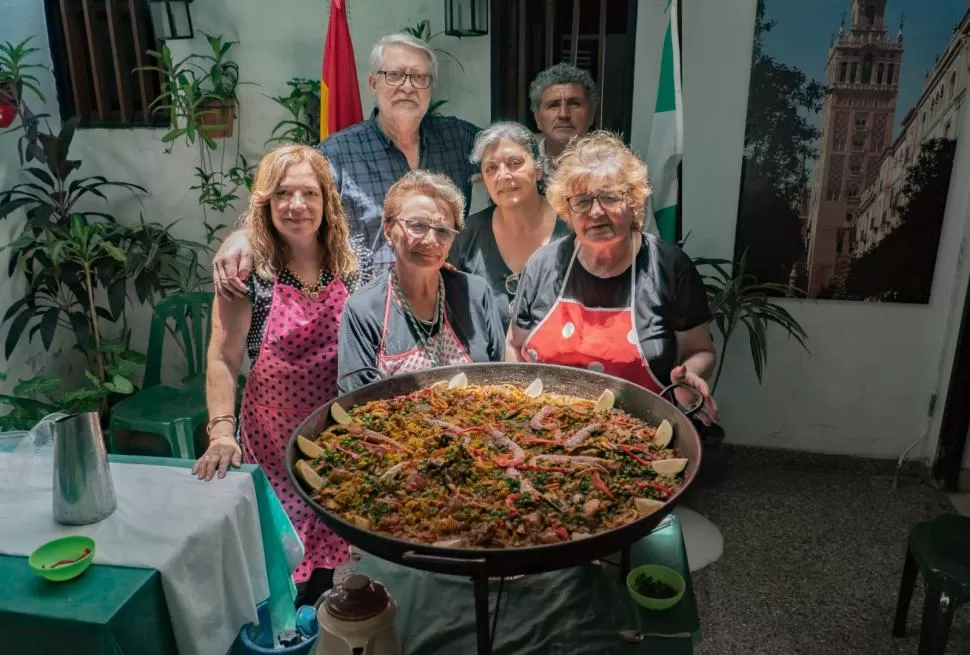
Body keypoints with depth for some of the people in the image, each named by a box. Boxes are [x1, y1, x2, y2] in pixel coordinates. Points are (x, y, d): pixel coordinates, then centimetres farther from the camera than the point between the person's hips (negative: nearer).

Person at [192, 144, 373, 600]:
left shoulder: (356, 260, 0)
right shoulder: (249, 268, -7)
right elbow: (224, 358, -7)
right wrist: (221, 432, -17)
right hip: (273, 439, -2)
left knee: (339, 551, 10)